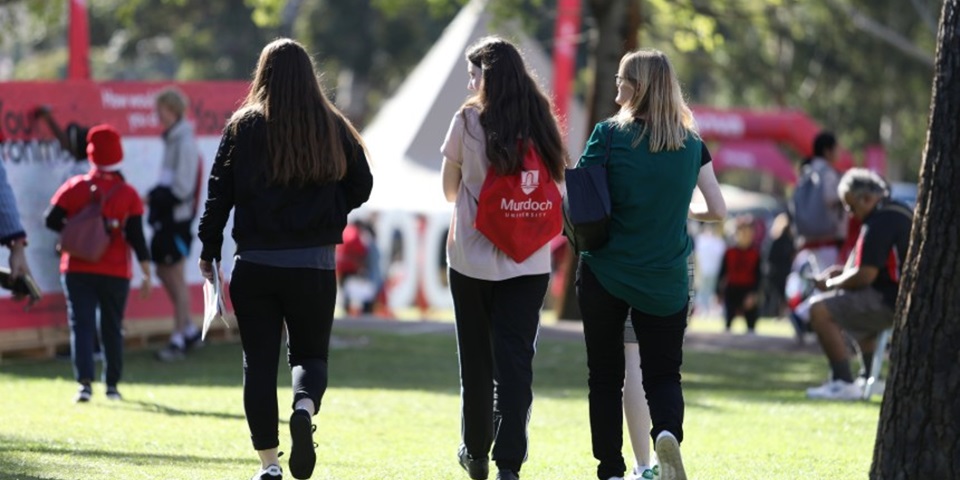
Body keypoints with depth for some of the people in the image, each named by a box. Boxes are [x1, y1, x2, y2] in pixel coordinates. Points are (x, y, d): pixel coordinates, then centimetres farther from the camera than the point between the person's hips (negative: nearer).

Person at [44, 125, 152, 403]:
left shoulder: (75, 187, -3)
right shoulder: (128, 194, -3)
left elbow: (52, 220, -4)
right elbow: (136, 236, -6)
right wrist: (146, 274, -3)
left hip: (78, 269, -1)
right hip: (115, 272, 1)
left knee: (81, 325, -1)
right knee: (112, 328, 14)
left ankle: (84, 382, -17)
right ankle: (112, 385, 20)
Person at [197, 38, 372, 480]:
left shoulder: (243, 127, -2)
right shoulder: (333, 128, 0)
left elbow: (219, 192, -3)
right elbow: (361, 186, 5)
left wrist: (209, 249, 6)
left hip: (255, 263, -1)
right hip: (314, 266, 1)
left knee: (259, 361, 8)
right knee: (310, 354, 13)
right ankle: (305, 408, -20)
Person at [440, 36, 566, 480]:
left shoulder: (469, 121, -6)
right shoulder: (539, 124, 2)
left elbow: (450, 190, 4)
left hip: (473, 257, -2)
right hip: (529, 261, 2)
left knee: (476, 360, 13)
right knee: (515, 361, -1)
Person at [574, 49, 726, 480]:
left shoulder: (610, 134, -8)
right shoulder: (690, 144, 2)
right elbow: (718, 210, 6)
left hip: (605, 272, -2)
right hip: (665, 282, 2)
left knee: (605, 375, 11)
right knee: (663, 373, 9)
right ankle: (667, 431, -22)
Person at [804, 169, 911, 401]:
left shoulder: (880, 223, -20)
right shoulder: (901, 212, 13)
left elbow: (864, 276, -22)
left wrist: (830, 283, -5)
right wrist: (845, 272, 16)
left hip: (890, 302, -11)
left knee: (820, 310, -14)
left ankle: (844, 383, -15)